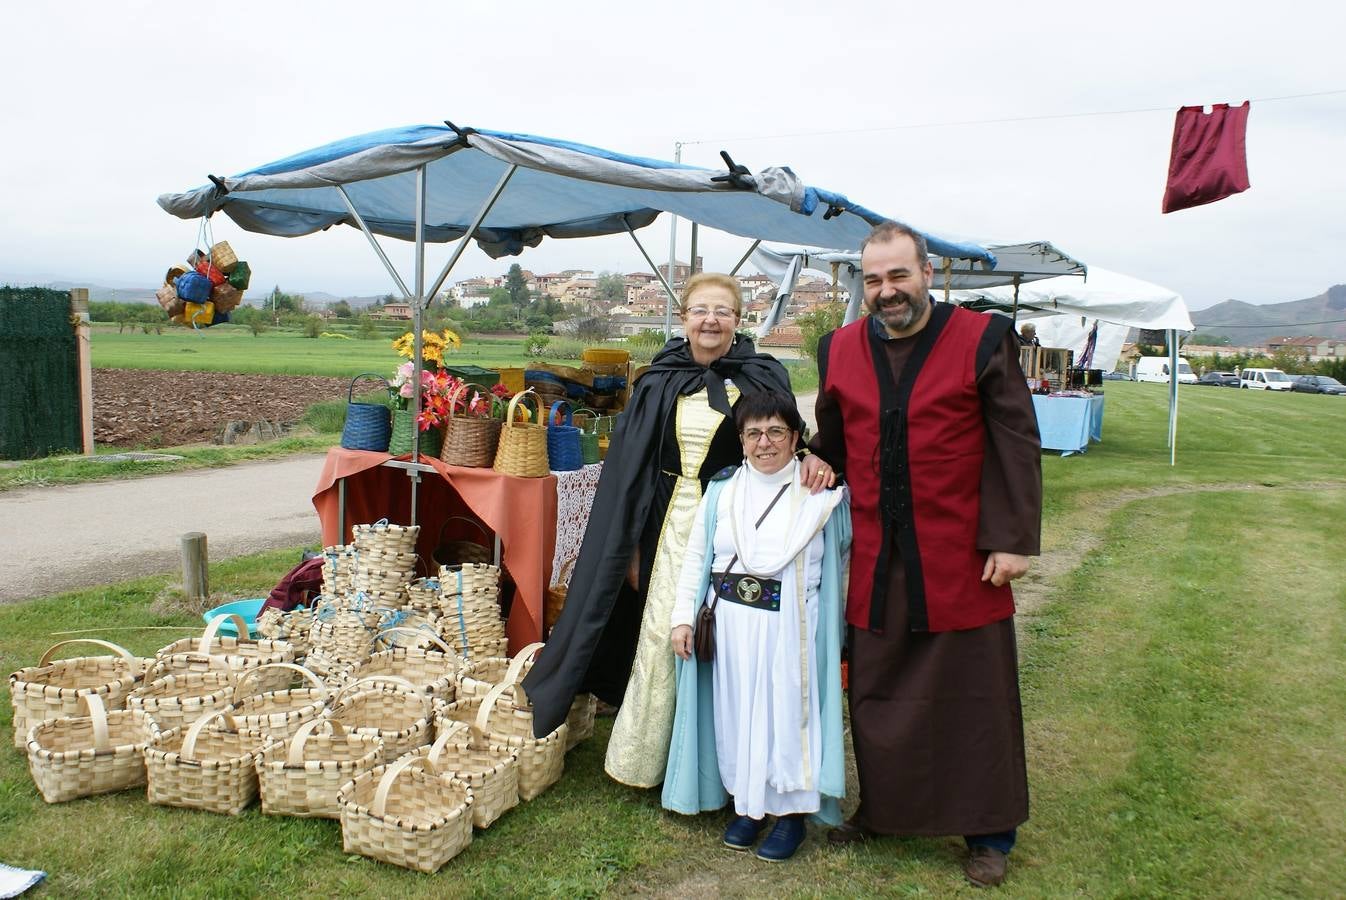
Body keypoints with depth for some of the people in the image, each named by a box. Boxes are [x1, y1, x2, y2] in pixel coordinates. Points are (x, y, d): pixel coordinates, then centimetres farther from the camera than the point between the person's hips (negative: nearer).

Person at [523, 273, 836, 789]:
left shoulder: (763, 378, 1)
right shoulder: (659, 383, 4)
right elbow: (628, 470, 5)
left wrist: (813, 456, -21)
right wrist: (631, 548, 2)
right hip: (670, 527, 1)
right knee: (662, 635, 2)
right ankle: (645, 759, 20)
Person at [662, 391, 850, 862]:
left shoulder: (821, 495, -1)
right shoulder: (721, 490, 5)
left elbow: (838, 564, 1)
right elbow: (696, 557, 7)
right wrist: (683, 616, 1)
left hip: (790, 625, -2)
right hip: (730, 621, 3)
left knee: (787, 711, 2)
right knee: (736, 709, 9)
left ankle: (790, 811, 20)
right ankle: (746, 804, 28)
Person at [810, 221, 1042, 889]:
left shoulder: (982, 339, -5)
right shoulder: (840, 349, 6)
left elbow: (1016, 444, -6)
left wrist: (1011, 538, -10)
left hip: (961, 558, -3)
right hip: (874, 560, 3)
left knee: (974, 696, 7)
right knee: (875, 692, 13)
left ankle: (988, 833, 25)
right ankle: (879, 808, 33)